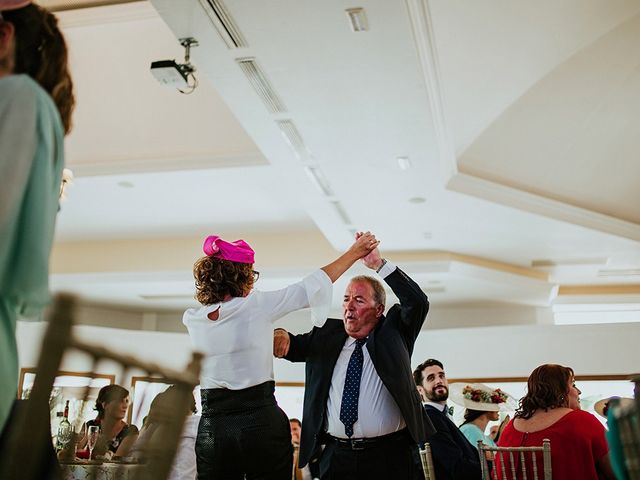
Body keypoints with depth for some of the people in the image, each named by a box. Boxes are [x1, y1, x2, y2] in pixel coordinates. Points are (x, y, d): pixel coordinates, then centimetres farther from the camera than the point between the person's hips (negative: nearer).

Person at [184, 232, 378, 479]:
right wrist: (354, 252, 10)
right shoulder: (257, 305, -8)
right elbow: (311, 287, 0)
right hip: (262, 422, -3)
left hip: (212, 428, 3)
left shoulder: (192, 320, 1)